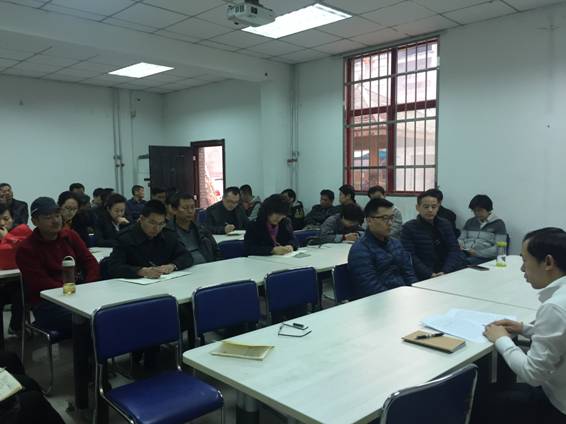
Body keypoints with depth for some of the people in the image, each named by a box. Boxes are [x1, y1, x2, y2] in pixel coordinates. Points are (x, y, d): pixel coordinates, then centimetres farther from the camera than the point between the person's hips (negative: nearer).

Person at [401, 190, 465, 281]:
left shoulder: (445, 224, 13)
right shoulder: (408, 228, -1)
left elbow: (454, 250, 3)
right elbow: (410, 257, -9)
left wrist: (445, 272, -14)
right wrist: (429, 274, -22)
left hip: (446, 273, 5)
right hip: (421, 278, -4)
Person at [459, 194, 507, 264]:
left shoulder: (498, 223, 7)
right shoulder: (470, 222, 22)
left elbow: (499, 248, -3)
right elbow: (461, 239, 25)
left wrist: (478, 253, -15)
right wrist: (460, 245, 0)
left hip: (484, 257, -4)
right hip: (465, 254, 4)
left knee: (466, 262, -38)